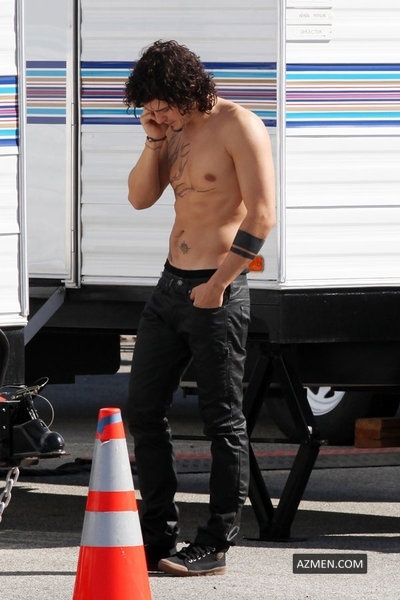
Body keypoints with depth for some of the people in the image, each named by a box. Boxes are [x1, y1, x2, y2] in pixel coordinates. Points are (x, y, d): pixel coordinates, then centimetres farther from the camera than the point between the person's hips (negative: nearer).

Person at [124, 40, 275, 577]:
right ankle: (158, 536, 16)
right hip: (171, 285, 9)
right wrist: (154, 140, -2)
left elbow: (262, 215, -17)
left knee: (222, 420, -2)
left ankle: (216, 546, 2)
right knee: (143, 409, 9)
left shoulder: (238, 126, -12)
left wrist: (219, 283, -18)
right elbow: (140, 197, 14)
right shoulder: (176, 130, 12)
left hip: (217, 292, -9)